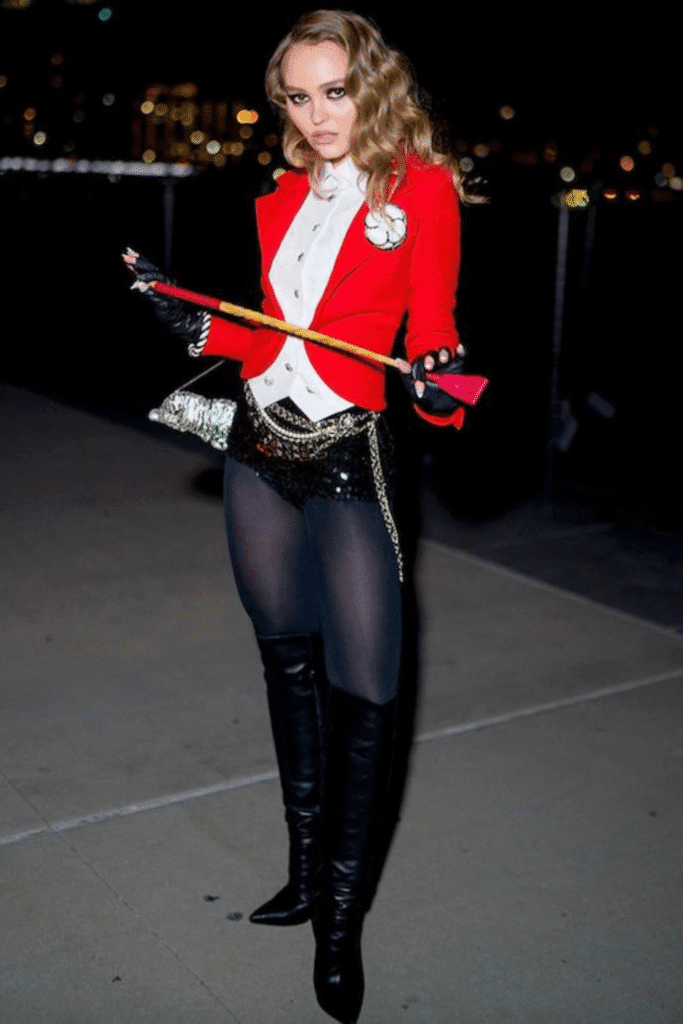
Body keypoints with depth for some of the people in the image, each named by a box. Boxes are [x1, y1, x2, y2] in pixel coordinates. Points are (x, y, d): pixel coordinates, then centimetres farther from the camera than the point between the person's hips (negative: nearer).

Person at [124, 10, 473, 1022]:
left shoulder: (421, 190, -4)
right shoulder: (281, 199, 11)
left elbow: (431, 327, -5)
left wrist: (436, 380, -25)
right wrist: (192, 323, 3)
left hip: (348, 458, -5)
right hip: (259, 452, 6)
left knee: (363, 691, -4)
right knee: (290, 668, 14)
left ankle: (342, 920, 13)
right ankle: (308, 873, 30)